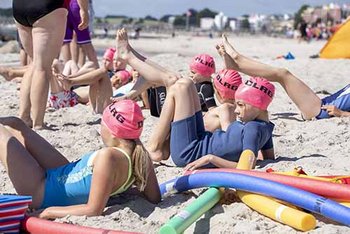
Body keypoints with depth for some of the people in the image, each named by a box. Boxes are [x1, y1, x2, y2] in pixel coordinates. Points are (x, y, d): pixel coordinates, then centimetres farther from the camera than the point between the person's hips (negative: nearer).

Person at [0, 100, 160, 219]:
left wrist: (48, 212, -25)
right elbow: (155, 198, -7)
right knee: (14, 124, 21)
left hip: (41, 192, -8)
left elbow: (93, 211, -37)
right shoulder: (140, 153, -16)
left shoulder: (108, 156, -38)